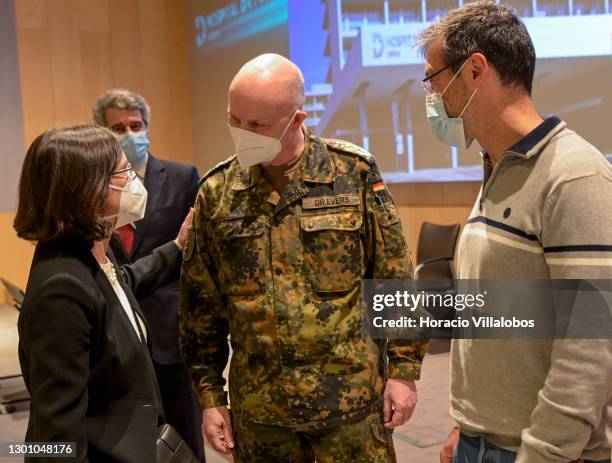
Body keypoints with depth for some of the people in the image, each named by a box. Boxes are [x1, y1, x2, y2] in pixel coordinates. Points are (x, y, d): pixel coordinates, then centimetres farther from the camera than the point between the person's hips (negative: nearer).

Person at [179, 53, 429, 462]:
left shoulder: (354, 174, -7)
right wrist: (209, 395, 5)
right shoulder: (216, 192, -1)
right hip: (257, 410, 2)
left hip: (352, 401, -2)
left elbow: (396, 282, -2)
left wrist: (404, 369, -3)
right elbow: (201, 304, 5)